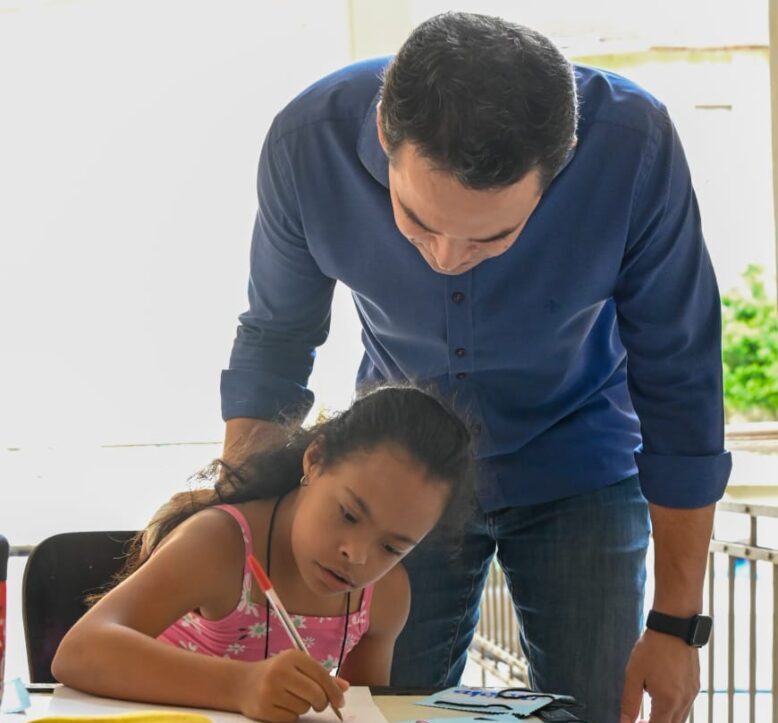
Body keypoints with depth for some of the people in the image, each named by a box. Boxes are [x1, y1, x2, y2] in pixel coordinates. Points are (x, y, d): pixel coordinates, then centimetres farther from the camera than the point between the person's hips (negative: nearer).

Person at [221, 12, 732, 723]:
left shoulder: (632, 144, -30)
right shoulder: (310, 140, -25)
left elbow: (679, 387, -18)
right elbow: (274, 340, -6)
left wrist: (678, 622, -13)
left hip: (576, 471, -1)